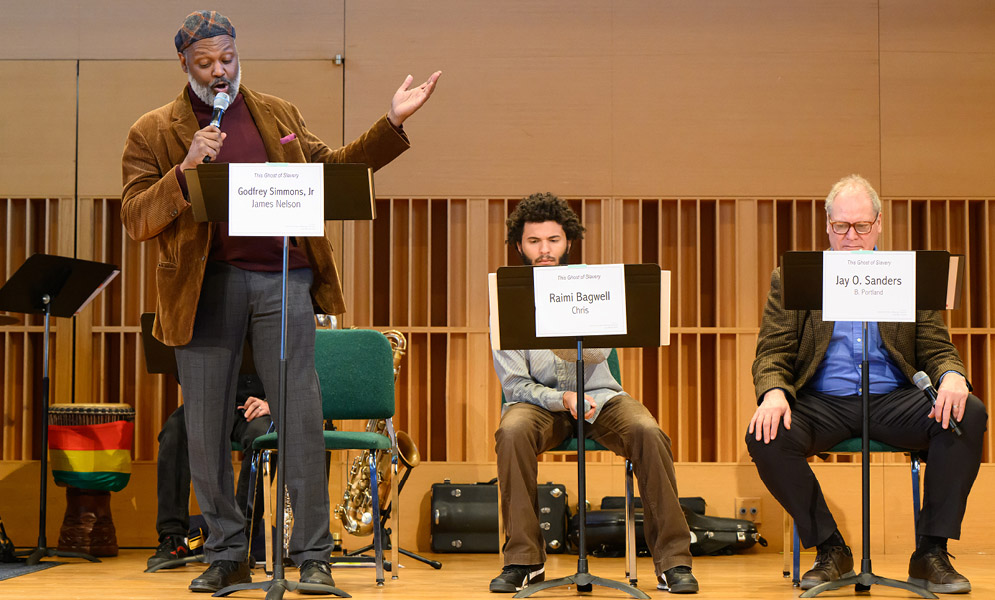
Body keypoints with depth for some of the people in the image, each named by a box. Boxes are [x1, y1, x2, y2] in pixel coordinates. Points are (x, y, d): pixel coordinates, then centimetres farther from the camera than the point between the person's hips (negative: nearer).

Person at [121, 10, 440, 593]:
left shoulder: (279, 114, 15)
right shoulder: (154, 133, 6)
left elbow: (330, 168, 21)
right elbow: (136, 220, -1)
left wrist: (392, 123, 13)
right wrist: (186, 170, -15)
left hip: (282, 278, 1)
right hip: (206, 286, 0)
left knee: (303, 418, -3)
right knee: (207, 428, 6)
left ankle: (314, 557, 6)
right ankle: (227, 556, 21)